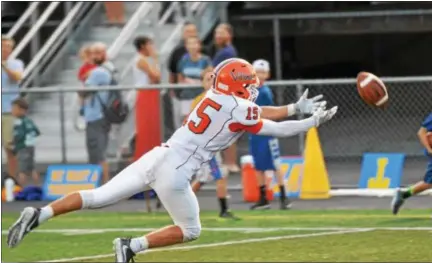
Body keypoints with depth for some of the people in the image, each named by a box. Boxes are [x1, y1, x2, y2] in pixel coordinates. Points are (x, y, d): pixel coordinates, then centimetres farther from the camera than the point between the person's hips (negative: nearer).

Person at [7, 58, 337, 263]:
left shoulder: (216, 98, 16)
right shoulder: (241, 111, -5)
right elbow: (275, 129, 7)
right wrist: (314, 121, 19)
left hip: (156, 157, 7)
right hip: (174, 173, -7)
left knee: (99, 197, 9)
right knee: (191, 230, 13)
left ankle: (38, 215, -5)